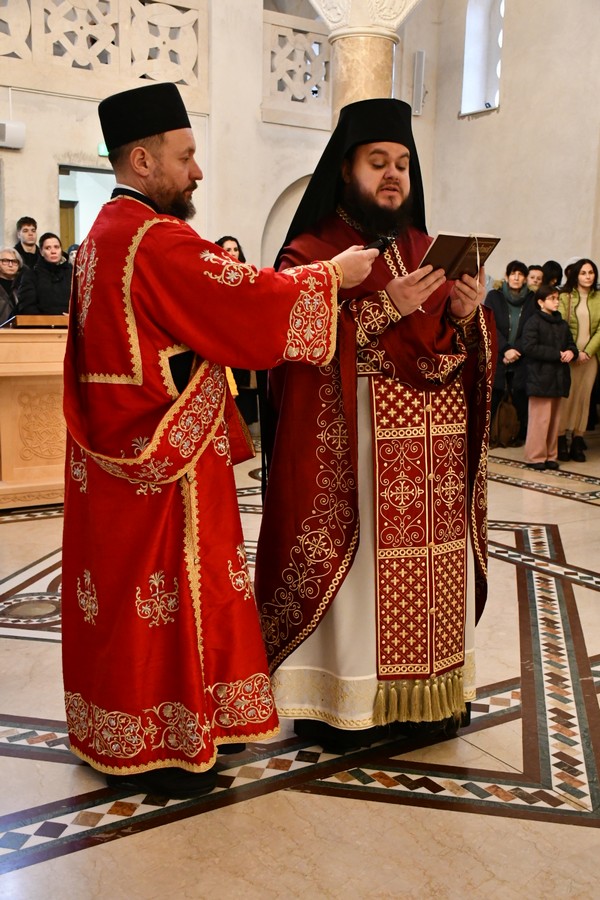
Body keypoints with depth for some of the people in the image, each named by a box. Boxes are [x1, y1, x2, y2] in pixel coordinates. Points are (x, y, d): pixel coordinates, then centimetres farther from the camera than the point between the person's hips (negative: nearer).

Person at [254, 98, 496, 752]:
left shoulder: (428, 251, 17)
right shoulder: (309, 253, 1)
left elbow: (471, 356, 10)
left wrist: (466, 316, -11)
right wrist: (386, 308, -20)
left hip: (433, 453, 5)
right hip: (350, 447, -5)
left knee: (426, 573, 7)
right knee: (352, 569, -2)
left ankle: (421, 697, 23)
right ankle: (340, 704, 14)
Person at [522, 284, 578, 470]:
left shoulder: (562, 324, 15)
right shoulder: (533, 322, -7)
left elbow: (570, 343, 20)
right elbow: (529, 347, -18)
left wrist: (571, 352, -5)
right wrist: (556, 354, -19)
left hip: (558, 378, 7)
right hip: (540, 378, -7)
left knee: (554, 419, 11)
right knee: (540, 419, -6)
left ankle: (550, 455, 19)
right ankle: (535, 456, 3)